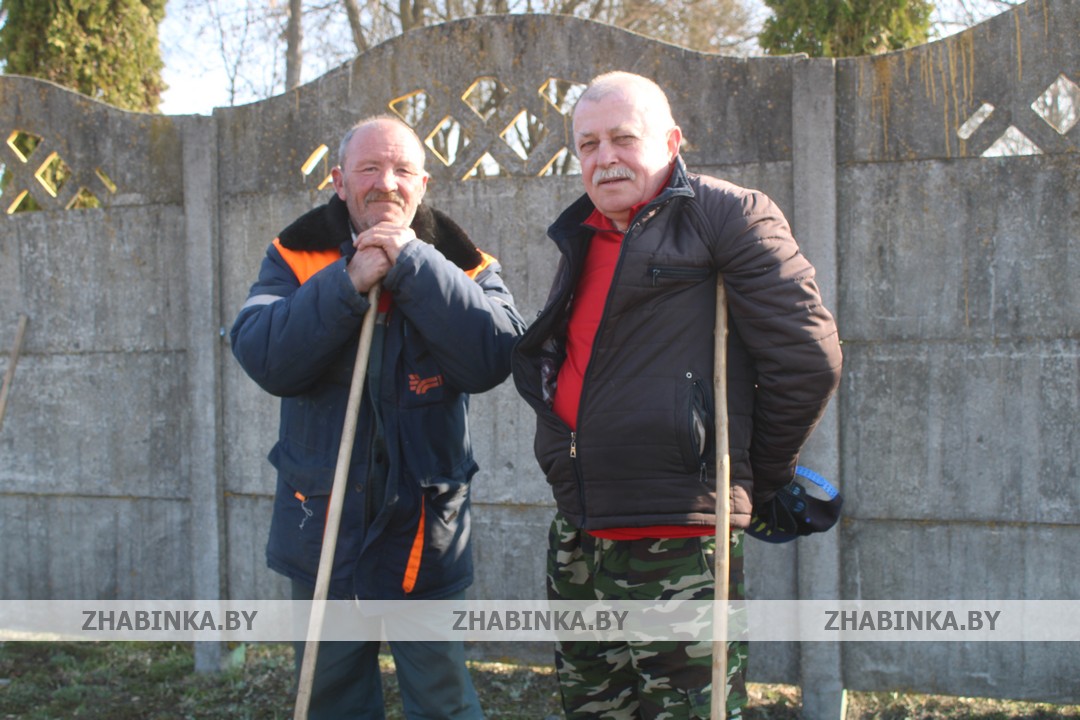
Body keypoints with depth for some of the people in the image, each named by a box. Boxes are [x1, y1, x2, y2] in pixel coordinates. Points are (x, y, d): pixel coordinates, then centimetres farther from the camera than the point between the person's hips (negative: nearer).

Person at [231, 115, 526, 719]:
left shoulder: (460, 262, -3)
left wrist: (411, 264, -22)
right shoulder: (297, 256, 0)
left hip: (425, 528, -2)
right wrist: (349, 282, -23)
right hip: (322, 526, 2)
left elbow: (494, 358, -20)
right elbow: (263, 357, -15)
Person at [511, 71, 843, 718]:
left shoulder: (726, 215, -5)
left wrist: (757, 481, 0)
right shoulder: (582, 239, 19)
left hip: (678, 544, -8)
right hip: (578, 535, 8)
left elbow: (808, 356, -9)